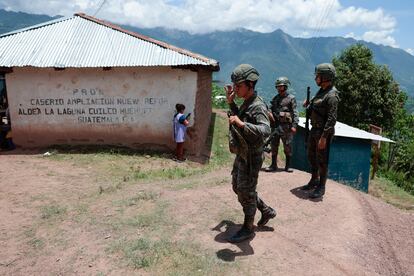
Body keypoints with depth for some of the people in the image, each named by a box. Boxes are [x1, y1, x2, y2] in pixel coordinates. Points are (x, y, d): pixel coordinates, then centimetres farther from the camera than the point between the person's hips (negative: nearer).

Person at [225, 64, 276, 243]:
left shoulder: (258, 106, -23)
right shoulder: (246, 102, 6)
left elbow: (265, 131, -38)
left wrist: (241, 124, -49)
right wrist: (231, 103, 12)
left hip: (251, 157, -10)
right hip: (241, 154, 10)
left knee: (246, 193, 4)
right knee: (237, 187, 21)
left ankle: (248, 229, 24)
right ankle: (266, 211, 36)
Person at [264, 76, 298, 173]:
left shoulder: (291, 98, -1)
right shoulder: (275, 98, 14)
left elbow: (295, 113, -6)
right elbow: (270, 109, 21)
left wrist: (294, 125, -14)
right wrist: (269, 112, -3)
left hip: (286, 126, -5)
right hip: (275, 125, 5)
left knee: (287, 146, 2)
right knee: (273, 146, 7)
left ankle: (288, 166, 13)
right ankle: (273, 165, 16)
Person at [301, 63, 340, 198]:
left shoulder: (332, 95, -19)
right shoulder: (321, 91, 10)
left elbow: (332, 119, -23)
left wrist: (324, 137, -26)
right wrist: (308, 105, 2)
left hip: (324, 132, -9)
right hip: (314, 129, 9)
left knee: (321, 160, 1)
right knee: (311, 156, 18)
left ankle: (321, 187, 14)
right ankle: (314, 181, 34)